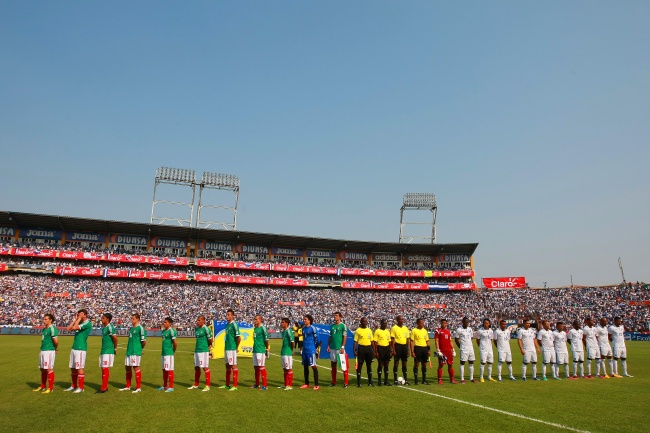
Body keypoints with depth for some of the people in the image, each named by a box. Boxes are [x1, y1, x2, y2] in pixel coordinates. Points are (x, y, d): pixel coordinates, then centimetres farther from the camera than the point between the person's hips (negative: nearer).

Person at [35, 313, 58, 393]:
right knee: (42, 369, 16)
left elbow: (56, 341, -21)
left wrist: (56, 348, -7)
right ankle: (42, 387, 27)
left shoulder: (52, 329, -16)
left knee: (49, 369, -6)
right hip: (43, 351, 10)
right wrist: (42, 348, 13)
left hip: (49, 351, -10)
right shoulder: (44, 329, 14)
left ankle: (51, 388, 1)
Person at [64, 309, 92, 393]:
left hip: (81, 348, -9)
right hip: (74, 348, 9)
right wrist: (75, 319, 10)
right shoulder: (80, 323, 16)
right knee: (72, 368, 14)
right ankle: (74, 386, 26)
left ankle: (81, 388, 1)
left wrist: (79, 319, -9)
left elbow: (74, 327, -21)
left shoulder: (87, 323, -12)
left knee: (79, 368, -6)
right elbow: (69, 328, 13)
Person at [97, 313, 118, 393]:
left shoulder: (110, 327, -15)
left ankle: (104, 388, -3)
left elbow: (115, 337, -24)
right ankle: (105, 386, 19)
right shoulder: (103, 327, 13)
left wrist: (115, 348, -12)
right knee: (103, 369, 12)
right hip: (103, 350, 9)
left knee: (105, 368, -7)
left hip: (108, 351, -9)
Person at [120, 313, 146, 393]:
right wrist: (129, 348, 14)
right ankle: (128, 386, 25)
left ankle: (138, 387, 4)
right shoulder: (131, 328, 13)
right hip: (129, 351, 8)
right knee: (127, 367, 13)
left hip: (136, 352, -8)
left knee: (136, 367, -4)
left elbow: (144, 341, -12)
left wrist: (140, 348, 2)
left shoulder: (140, 328, -12)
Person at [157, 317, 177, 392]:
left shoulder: (171, 331, -15)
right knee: (164, 370, 16)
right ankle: (165, 386, 27)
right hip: (163, 353, 9)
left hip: (169, 353, -9)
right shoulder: (163, 331, 12)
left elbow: (175, 343, -18)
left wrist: (173, 350, -5)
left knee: (169, 370, -4)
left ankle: (171, 387, 3)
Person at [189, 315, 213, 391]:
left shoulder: (206, 329, -12)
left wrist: (209, 347, 4)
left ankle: (207, 386, 2)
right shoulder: (196, 328, 12)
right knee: (196, 367, 14)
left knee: (205, 367, -4)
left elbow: (210, 340, -7)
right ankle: (196, 385, 26)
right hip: (197, 350, 8)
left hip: (204, 351, -8)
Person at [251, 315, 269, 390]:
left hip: (261, 350, -8)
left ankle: (265, 385, -2)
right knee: (256, 367, 14)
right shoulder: (255, 328, 13)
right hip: (255, 350, 8)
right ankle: (257, 384, 26)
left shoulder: (263, 328, -11)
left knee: (261, 367, -6)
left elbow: (266, 339, -13)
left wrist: (267, 349, -11)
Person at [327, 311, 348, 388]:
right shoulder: (332, 326, 13)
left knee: (343, 365, -5)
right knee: (333, 365, 11)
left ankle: (345, 382, 1)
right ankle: (333, 382, 20)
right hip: (332, 348, 6)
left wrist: (342, 347, -14)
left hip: (340, 348, -6)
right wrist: (328, 345, 9)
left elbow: (345, 337, -8)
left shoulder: (343, 326, -5)